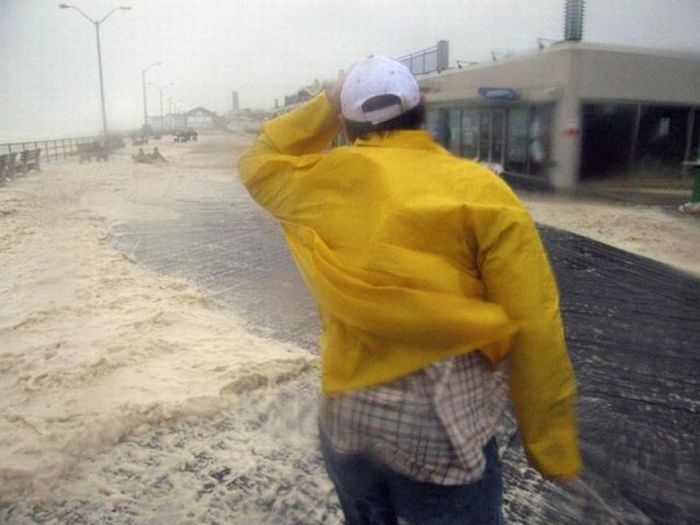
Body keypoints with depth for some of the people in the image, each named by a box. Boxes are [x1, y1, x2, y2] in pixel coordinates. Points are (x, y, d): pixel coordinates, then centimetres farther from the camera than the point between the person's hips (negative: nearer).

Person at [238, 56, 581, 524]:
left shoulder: (323, 182, -3)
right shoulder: (480, 191, -13)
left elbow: (259, 162, 21)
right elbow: (534, 331, -14)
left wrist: (326, 107, 12)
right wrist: (554, 449, -3)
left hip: (345, 419, 5)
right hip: (443, 432, -4)